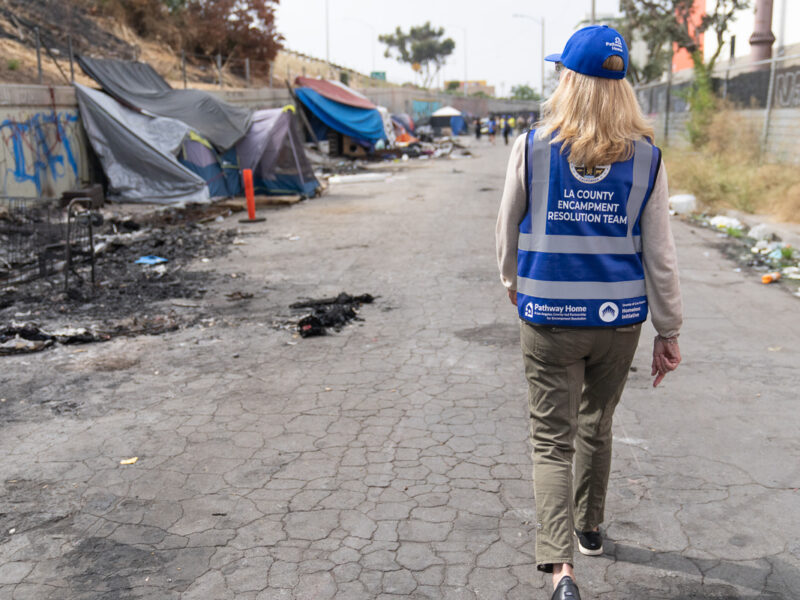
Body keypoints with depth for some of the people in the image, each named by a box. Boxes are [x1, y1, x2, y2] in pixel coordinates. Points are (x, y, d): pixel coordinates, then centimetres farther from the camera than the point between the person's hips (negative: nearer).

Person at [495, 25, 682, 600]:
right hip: (620, 318, 3)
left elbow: (509, 230, 3)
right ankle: (589, 529, 42)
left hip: (549, 318, -2)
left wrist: (514, 283, 23)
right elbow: (660, 254, -3)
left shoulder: (533, 147, -8)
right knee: (596, 428, 22)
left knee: (553, 441, 4)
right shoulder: (646, 157, -4)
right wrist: (670, 332, 5)